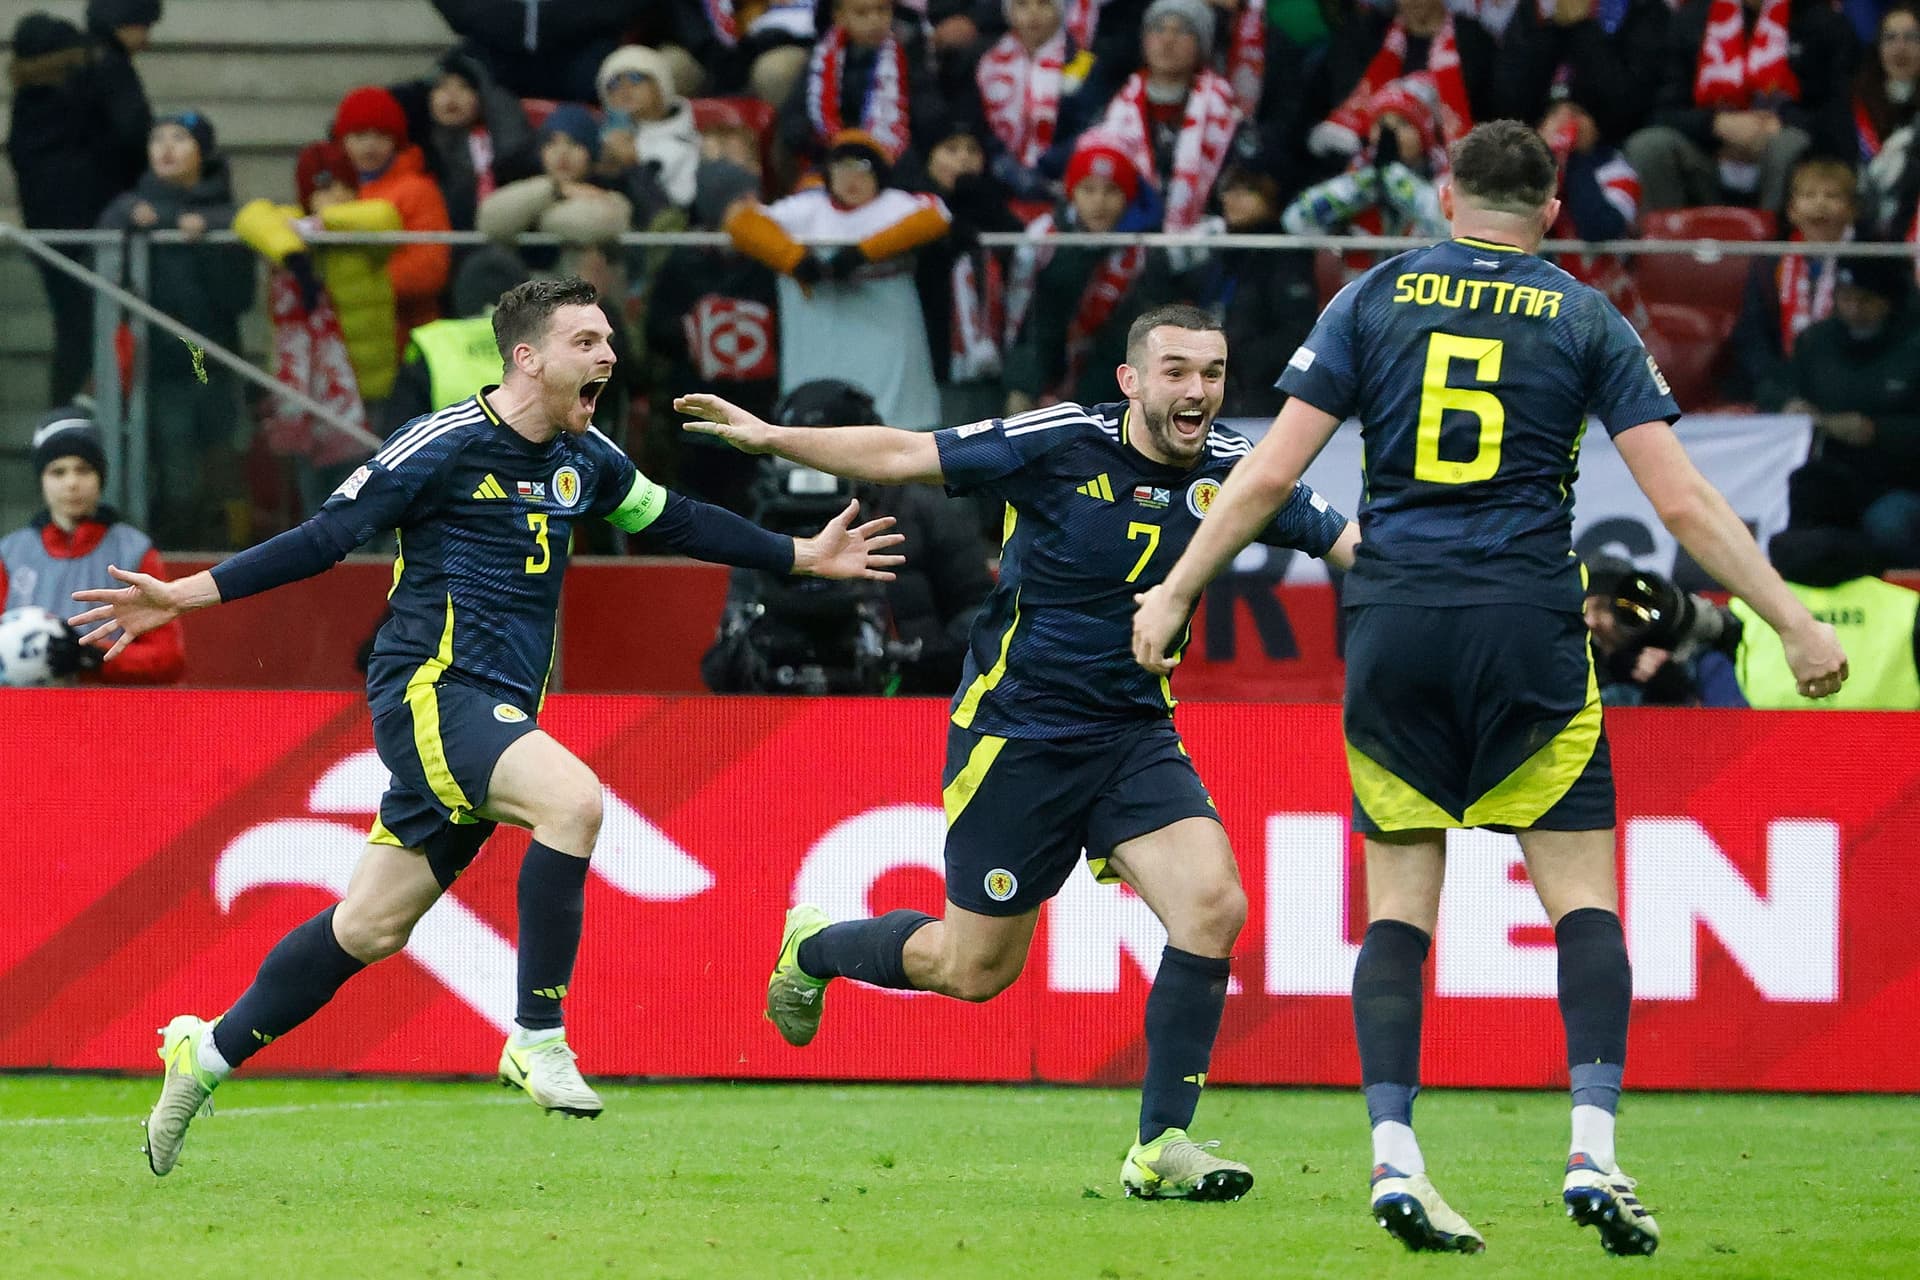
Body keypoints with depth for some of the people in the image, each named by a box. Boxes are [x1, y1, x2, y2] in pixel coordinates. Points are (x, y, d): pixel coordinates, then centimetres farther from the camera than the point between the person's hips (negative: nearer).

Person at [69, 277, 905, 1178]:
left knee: (370, 926, 8)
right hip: (430, 690, -8)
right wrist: (185, 595, -12)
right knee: (572, 798, -30)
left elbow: (676, 522, 27)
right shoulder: (444, 446, -10)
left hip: (498, 713, 8)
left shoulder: (583, 459, 12)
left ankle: (209, 1053, 22)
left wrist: (805, 557, 28)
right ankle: (539, 1038, -22)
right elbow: (325, 538, -7)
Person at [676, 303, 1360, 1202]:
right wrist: (769, 437, -14)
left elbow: (1350, 544, 0)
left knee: (1214, 906, -19)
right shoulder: (1064, 444, -15)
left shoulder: (1233, 471, -3)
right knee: (975, 969, 5)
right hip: (1015, 733, -4)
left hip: (1133, 733, 4)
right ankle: (813, 948, 37)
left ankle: (1160, 1146, -11)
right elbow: (904, 457, -10)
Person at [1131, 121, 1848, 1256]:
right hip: (1529, 631, -2)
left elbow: (1271, 474, 2)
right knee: (1583, 898, 3)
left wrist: (1174, 594, 10)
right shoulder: (1587, 320, 5)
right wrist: (1794, 622, 4)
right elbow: (1683, 500, -1)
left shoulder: (1375, 300, 7)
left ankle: (1394, 1159, -6)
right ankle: (1593, 1151, -12)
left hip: (1392, 630, 2)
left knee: (1400, 904, 6)